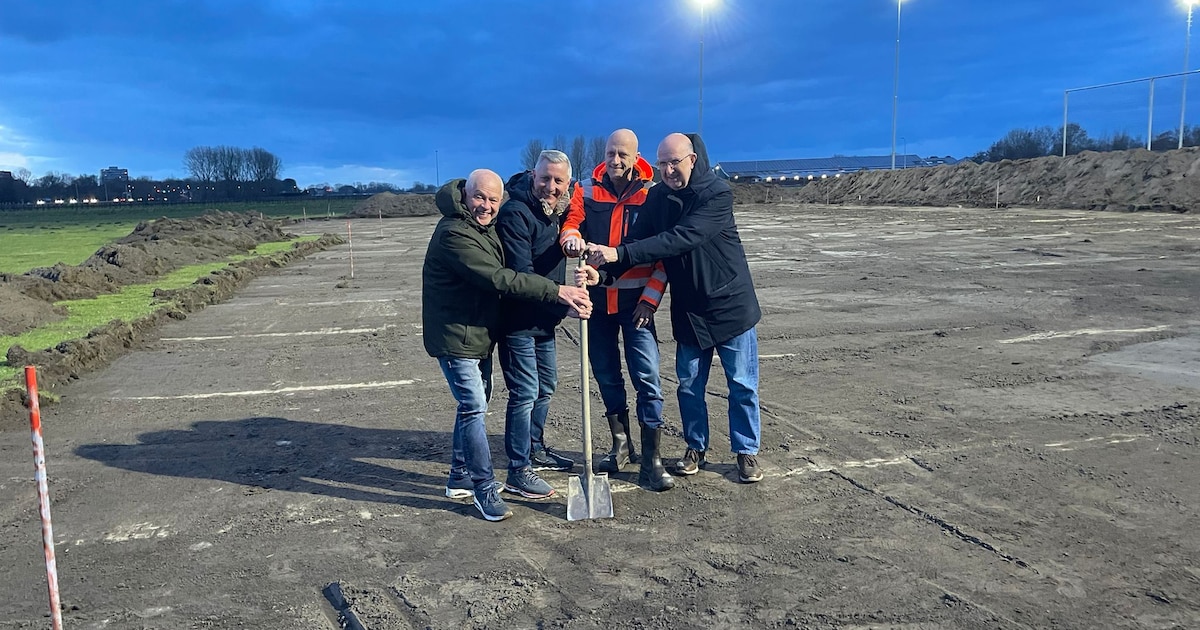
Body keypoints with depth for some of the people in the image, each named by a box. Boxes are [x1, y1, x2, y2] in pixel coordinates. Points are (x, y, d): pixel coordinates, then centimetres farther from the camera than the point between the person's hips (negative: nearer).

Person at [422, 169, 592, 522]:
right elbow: (498, 279, -30)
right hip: (455, 337, -10)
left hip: (479, 334, 10)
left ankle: (460, 477, 31)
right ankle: (485, 489, 2)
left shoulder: (485, 228, 11)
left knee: (474, 404, 17)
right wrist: (557, 292, -31)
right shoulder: (453, 233, -22)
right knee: (474, 409, -9)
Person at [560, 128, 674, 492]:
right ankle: (621, 445, 29)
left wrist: (650, 299, -11)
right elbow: (572, 221, -6)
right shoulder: (587, 190, 5)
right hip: (598, 298, 3)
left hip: (635, 300, -3)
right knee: (606, 375, 12)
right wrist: (571, 238, -31)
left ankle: (650, 460, 1)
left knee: (647, 377, -7)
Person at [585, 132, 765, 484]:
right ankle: (696, 448, 29)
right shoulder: (656, 198, -2)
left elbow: (681, 239, -33)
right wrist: (602, 267, -29)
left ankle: (746, 452, 23)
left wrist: (619, 253, -40)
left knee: (742, 385, 6)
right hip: (688, 310, 4)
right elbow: (638, 242, -8)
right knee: (689, 385, 12)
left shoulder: (717, 194, -20)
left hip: (730, 306, -4)